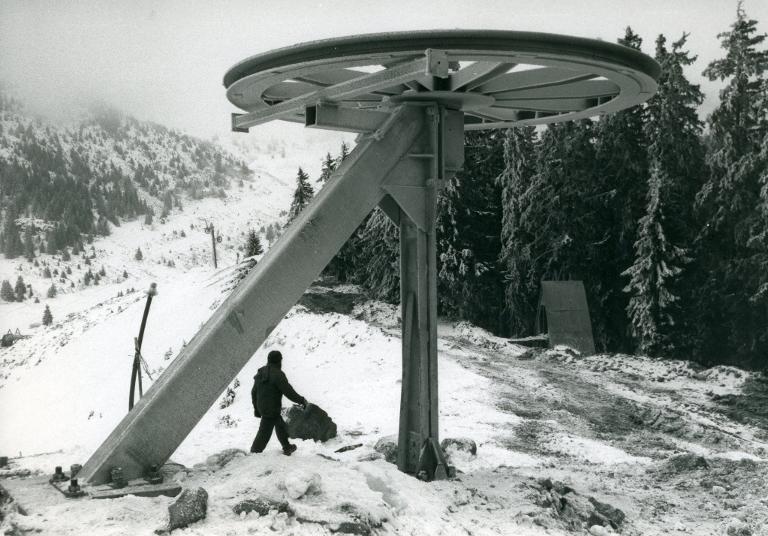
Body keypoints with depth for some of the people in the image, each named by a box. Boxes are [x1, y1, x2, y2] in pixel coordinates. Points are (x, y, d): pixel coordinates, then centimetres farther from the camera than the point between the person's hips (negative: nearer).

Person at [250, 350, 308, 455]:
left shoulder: (260, 373, 8)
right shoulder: (278, 374, -19)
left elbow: (254, 392, 14)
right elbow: (289, 392, -19)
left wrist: (256, 408, 23)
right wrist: (302, 400, -6)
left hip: (261, 407, 9)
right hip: (272, 409, -9)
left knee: (280, 425, 25)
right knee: (264, 433, -1)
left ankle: (287, 448, 38)